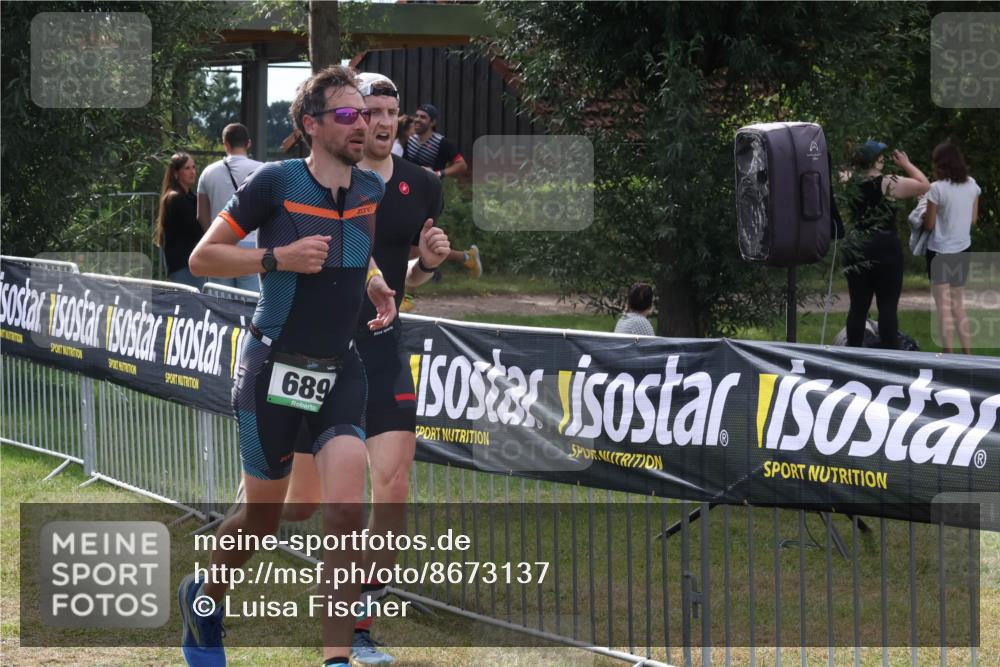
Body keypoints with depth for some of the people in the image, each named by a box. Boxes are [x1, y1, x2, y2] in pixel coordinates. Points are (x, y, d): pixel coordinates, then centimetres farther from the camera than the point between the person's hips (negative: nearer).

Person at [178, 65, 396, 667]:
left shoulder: (372, 191, 5)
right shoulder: (276, 182, -11)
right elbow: (202, 258, -7)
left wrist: (376, 287, 6)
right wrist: (278, 257, -19)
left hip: (340, 371, 3)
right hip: (276, 369, -3)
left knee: (346, 511, -15)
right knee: (263, 518, 9)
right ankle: (203, 597, 40)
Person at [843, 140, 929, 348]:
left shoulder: (853, 183, 5)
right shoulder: (889, 183, -10)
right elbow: (924, 185, -2)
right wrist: (906, 164, 8)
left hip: (856, 250, 5)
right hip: (884, 250, -5)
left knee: (858, 307, 8)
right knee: (888, 308, -1)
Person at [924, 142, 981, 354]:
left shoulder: (937, 188, -17)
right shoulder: (972, 185, 0)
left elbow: (929, 225, -11)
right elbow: (973, 219, 8)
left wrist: (925, 213, 8)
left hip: (940, 251, -6)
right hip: (962, 250, 6)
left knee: (944, 307, -1)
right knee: (959, 306, 17)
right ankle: (967, 355, 18)